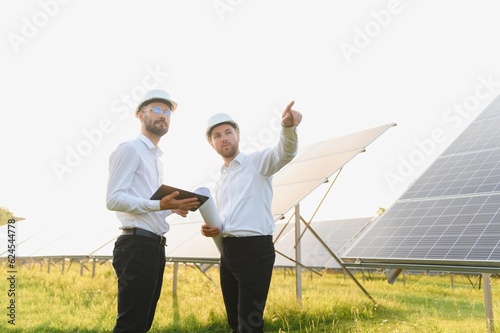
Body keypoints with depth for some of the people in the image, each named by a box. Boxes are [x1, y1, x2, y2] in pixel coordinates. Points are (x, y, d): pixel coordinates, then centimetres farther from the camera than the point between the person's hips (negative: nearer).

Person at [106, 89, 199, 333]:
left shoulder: (156, 157, 23)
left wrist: (174, 207, 8)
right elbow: (113, 199, -16)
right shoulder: (130, 149, -4)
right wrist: (160, 205, -25)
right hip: (136, 246, -9)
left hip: (154, 246, 9)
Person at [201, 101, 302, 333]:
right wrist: (212, 230, 5)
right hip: (228, 251, 8)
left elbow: (284, 153, -21)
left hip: (255, 249, -8)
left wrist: (288, 127, -43)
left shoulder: (257, 162, -1)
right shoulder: (220, 181, 20)